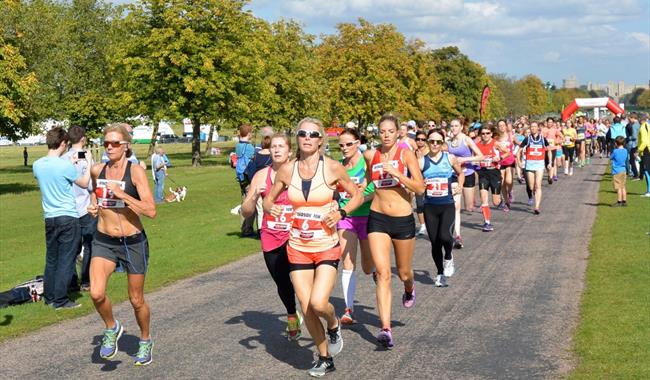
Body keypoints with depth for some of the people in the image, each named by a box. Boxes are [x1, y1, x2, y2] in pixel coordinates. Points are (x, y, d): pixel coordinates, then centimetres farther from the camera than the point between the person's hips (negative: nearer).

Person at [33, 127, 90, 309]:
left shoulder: (37, 165, 2)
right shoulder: (65, 165, -17)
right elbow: (84, 184, -1)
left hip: (49, 218, 6)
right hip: (68, 217, -6)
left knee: (51, 259, 15)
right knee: (66, 260, 1)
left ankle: (49, 296, 22)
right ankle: (60, 300, 3)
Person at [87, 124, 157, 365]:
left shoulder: (136, 171, -13)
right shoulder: (97, 170, 1)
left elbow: (151, 211, -20)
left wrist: (121, 194, -25)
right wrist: (93, 205, 3)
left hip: (133, 242, -3)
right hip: (104, 241, 3)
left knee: (136, 300, 11)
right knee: (96, 293, -19)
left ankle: (145, 341, 38)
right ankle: (111, 328, 11)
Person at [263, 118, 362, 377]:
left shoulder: (332, 168, -9)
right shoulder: (287, 170, -1)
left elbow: (357, 195, 4)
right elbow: (269, 199, 12)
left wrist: (340, 213, -13)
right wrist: (271, 208, -11)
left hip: (327, 248, -3)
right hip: (297, 249, 3)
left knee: (318, 303, -19)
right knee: (306, 308, 4)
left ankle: (334, 325, 18)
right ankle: (324, 359, 25)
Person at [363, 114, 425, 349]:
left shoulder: (406, 154, -6)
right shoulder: (371, 156, 2)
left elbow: (420, 188, -15)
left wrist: (396, 173, -23)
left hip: (403, 219, -1)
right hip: (378, 218, 1)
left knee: (403, 272, 16)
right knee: (382, 272, -12)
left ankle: (409, 289, 55)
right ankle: (385, 329, -17)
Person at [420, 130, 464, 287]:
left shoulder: (450, 159, 1)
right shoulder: (421, 162, -1)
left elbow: (460, 174, 19)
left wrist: (460, 186, 2)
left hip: (447, 205, -1)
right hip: (430, 206, 1)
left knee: (444, 235, -23)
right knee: (435, 242, 6)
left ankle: (448, 258, 10)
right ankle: (440, 273, 26)